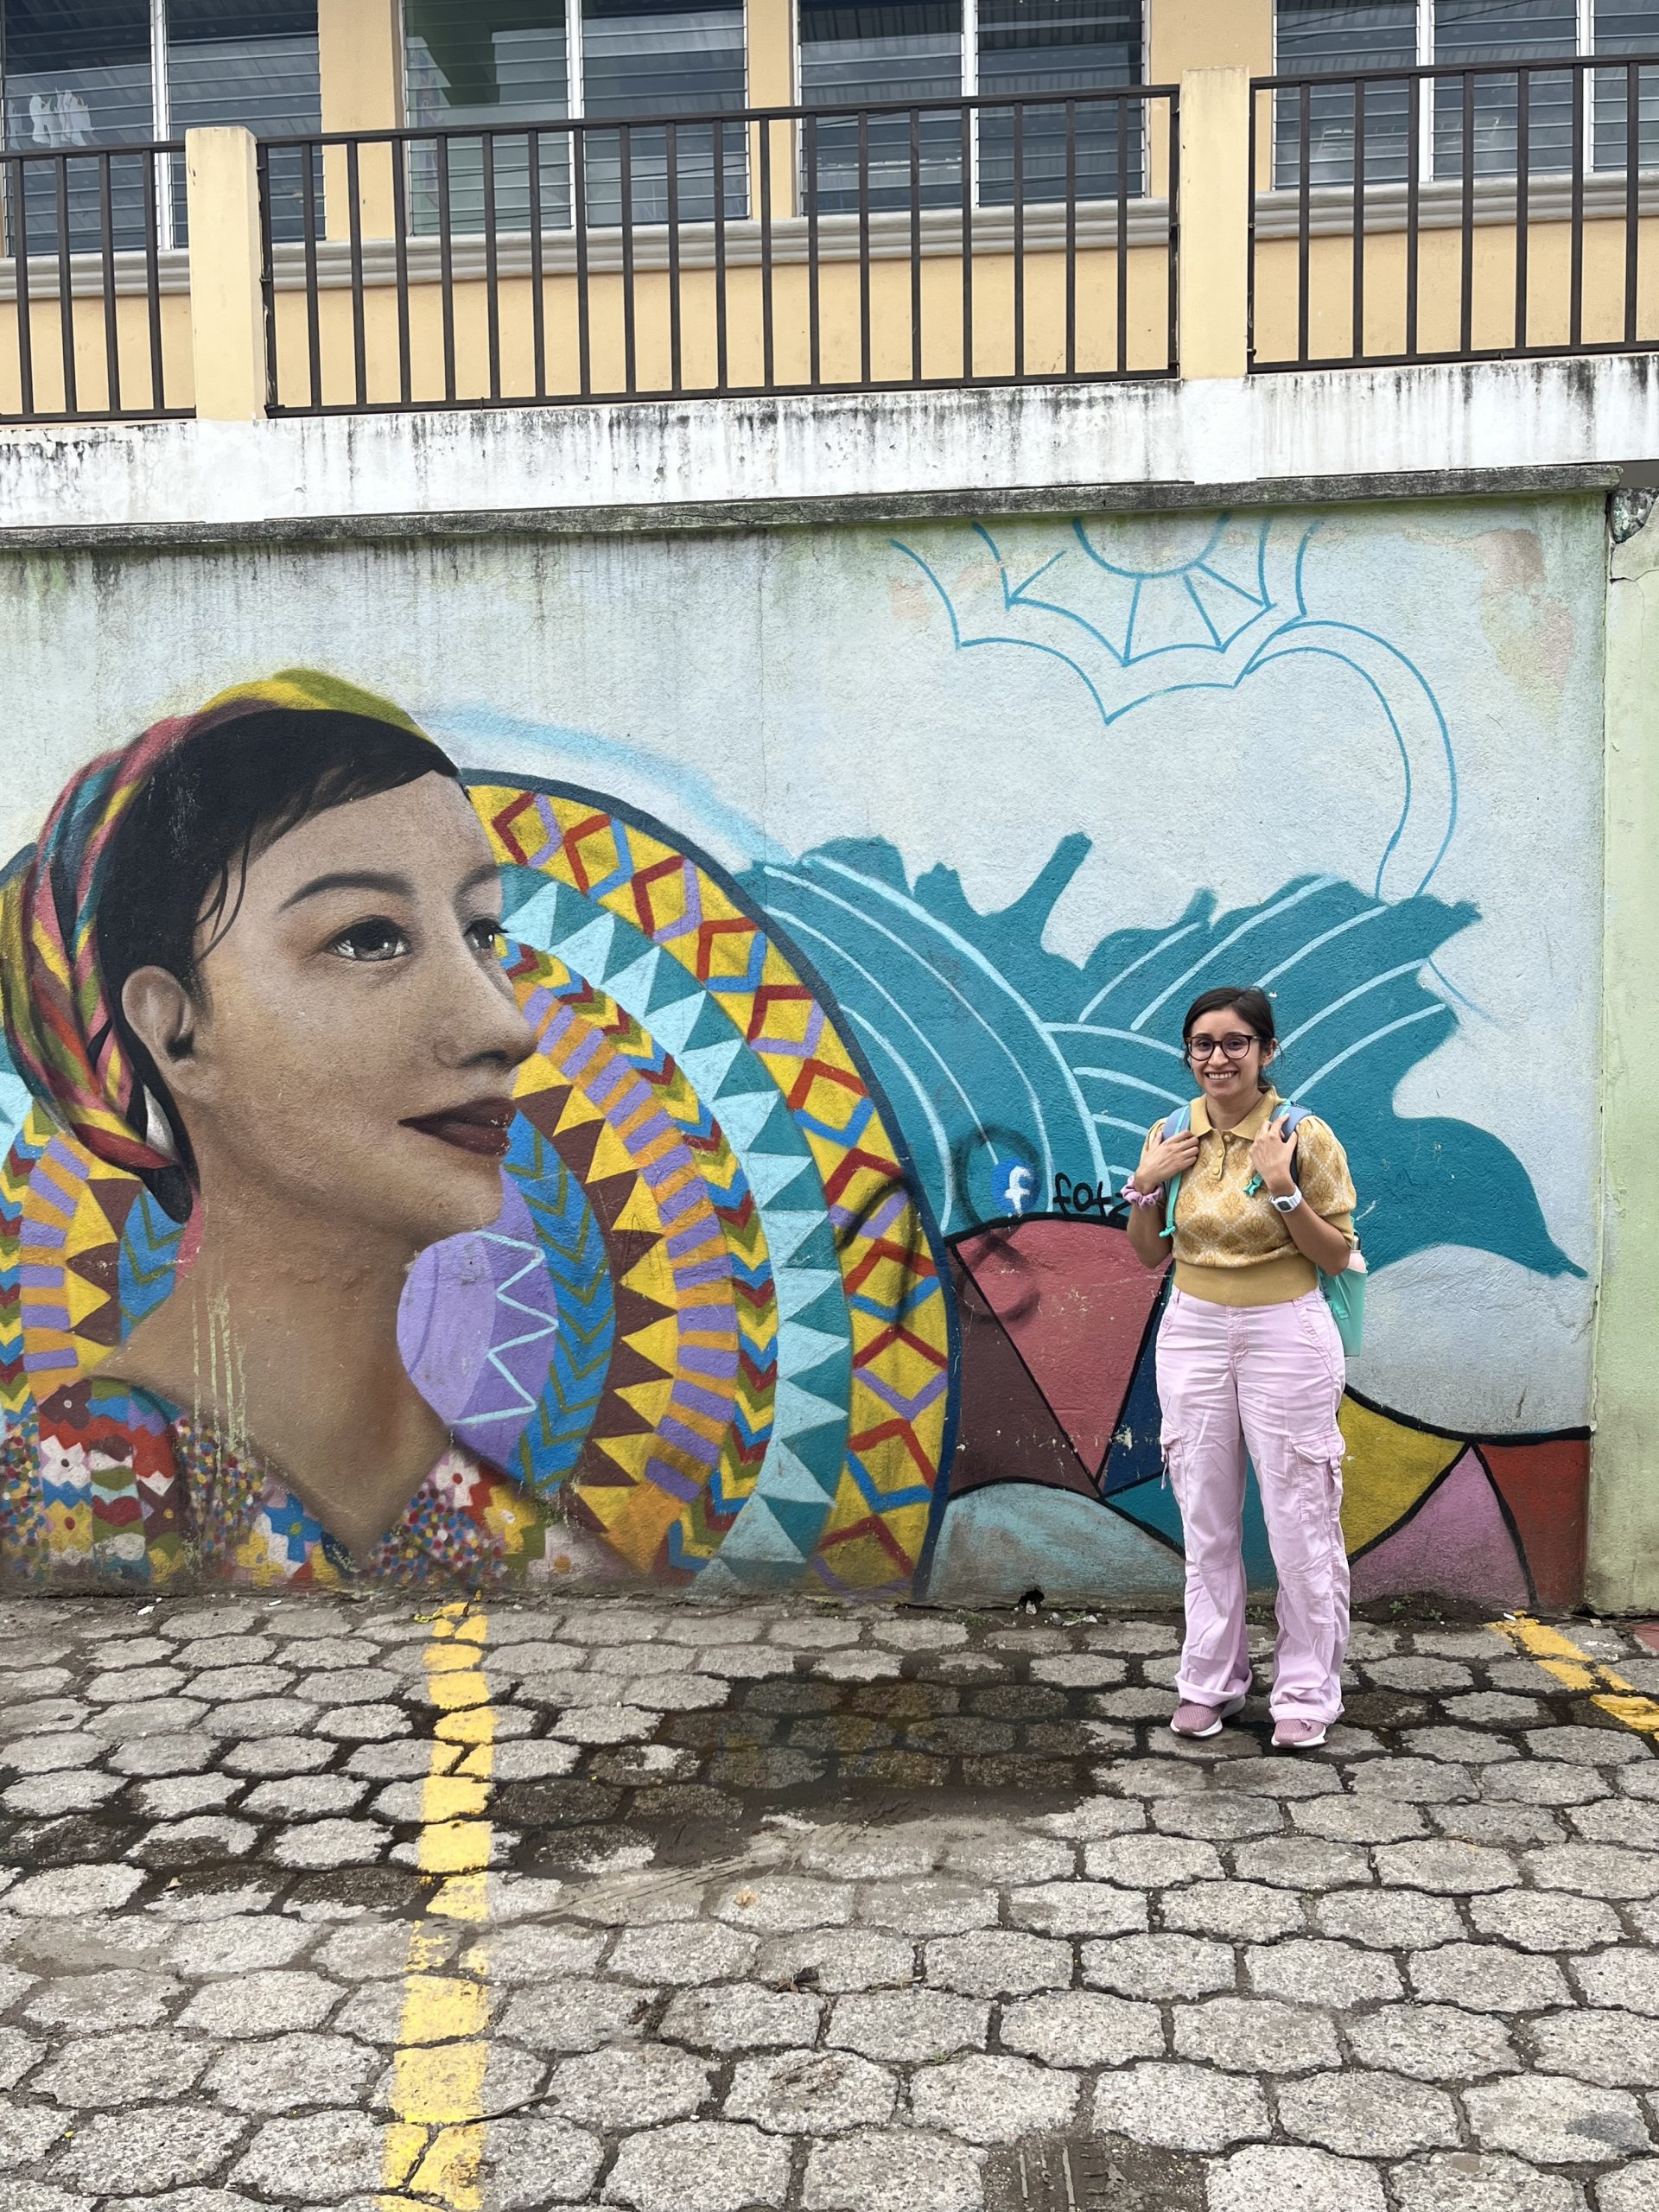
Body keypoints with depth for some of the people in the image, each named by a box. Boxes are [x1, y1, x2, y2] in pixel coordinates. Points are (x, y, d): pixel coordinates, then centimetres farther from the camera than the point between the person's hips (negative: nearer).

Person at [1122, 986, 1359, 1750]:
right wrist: (1146, 1185, -8)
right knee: (1206, 1517, 12)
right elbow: (1149, 1255, 9)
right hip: (1193, 1334, 4)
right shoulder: (1169, 1138, 2)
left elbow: (1337, 1257, -7)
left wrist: (1282, 1190, -21)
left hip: (1286, 1336, -4)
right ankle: (1210, 1679, 26)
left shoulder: (1305, 1136, -10)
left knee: (1298, 1518, 3)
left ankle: (1307, 1691, 19)